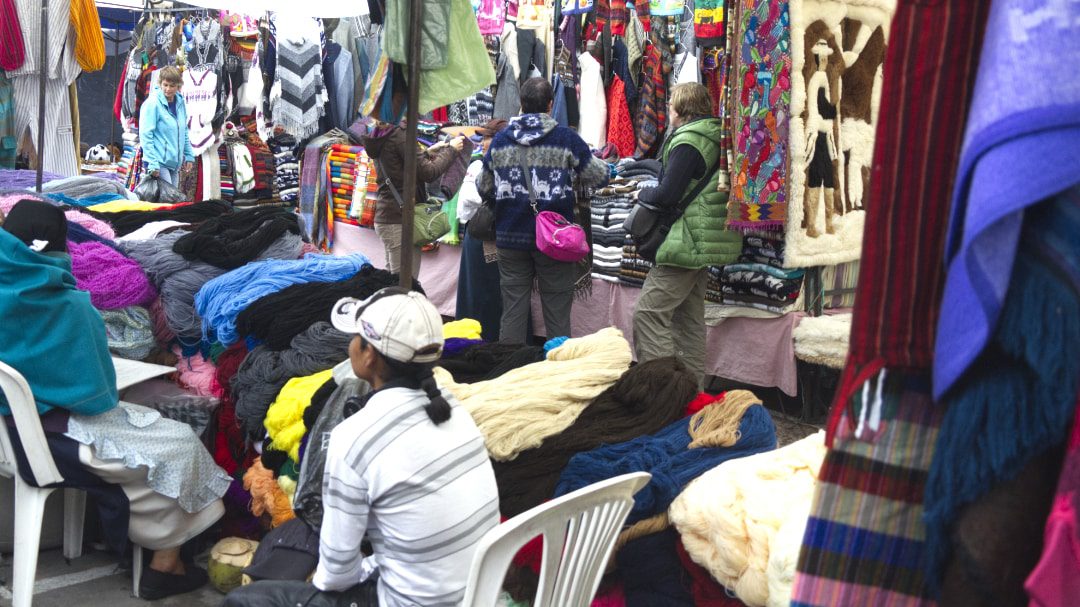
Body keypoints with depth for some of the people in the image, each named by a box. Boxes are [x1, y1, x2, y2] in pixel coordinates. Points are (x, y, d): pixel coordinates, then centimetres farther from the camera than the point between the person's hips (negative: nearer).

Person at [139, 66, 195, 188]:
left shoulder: (180, 102, 9)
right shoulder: (152, 103, -12)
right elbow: (145, 135, -14)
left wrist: (189, 155, 16)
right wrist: (152, 164, -18)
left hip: (175, 163, 7)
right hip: (159, 163, -7)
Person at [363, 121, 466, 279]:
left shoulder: (380, 136, 12)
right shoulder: (400, 135, -15)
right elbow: (428, 172, -15)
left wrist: (429, 152, 16)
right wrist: (451, 150, -2)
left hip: (385, 218, 9)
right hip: (400, 219, -9)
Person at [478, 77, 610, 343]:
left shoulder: (500, 140, 4)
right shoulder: (566, 139, -6)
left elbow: (484, 188, 13)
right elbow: (600, 177, 2)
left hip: (510, 237, 3)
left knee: (512, 312, 8)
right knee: (557, 314, 5)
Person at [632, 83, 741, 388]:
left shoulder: (688, 142, -16)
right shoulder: (716, 135, 13)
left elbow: (668, 195, -18)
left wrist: (642, 194, 1)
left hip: (686, 242, -10)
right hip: (705, 243, 10)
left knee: (649, 312, -10)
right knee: (689, 317, 15)